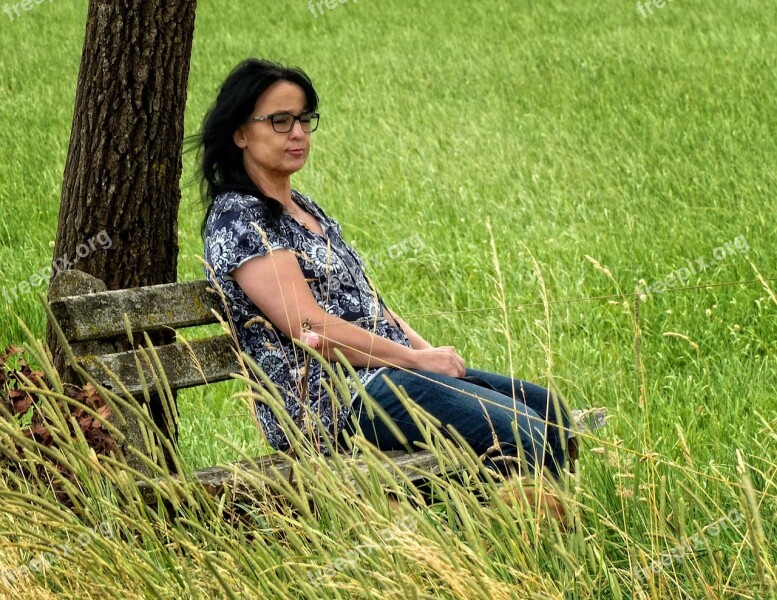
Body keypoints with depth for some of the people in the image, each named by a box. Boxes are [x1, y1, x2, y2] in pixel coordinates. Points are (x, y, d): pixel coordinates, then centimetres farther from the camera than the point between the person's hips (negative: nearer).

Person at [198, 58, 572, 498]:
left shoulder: (303, 207, 20)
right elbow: (310, 327, -17)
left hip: (386, 370, 10)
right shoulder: (239, 222, -10)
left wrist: (429, 351, 4)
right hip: (336, 402, -10)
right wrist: (417, 358, -13)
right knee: (519, 435, -21)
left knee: (547, 410, 1)